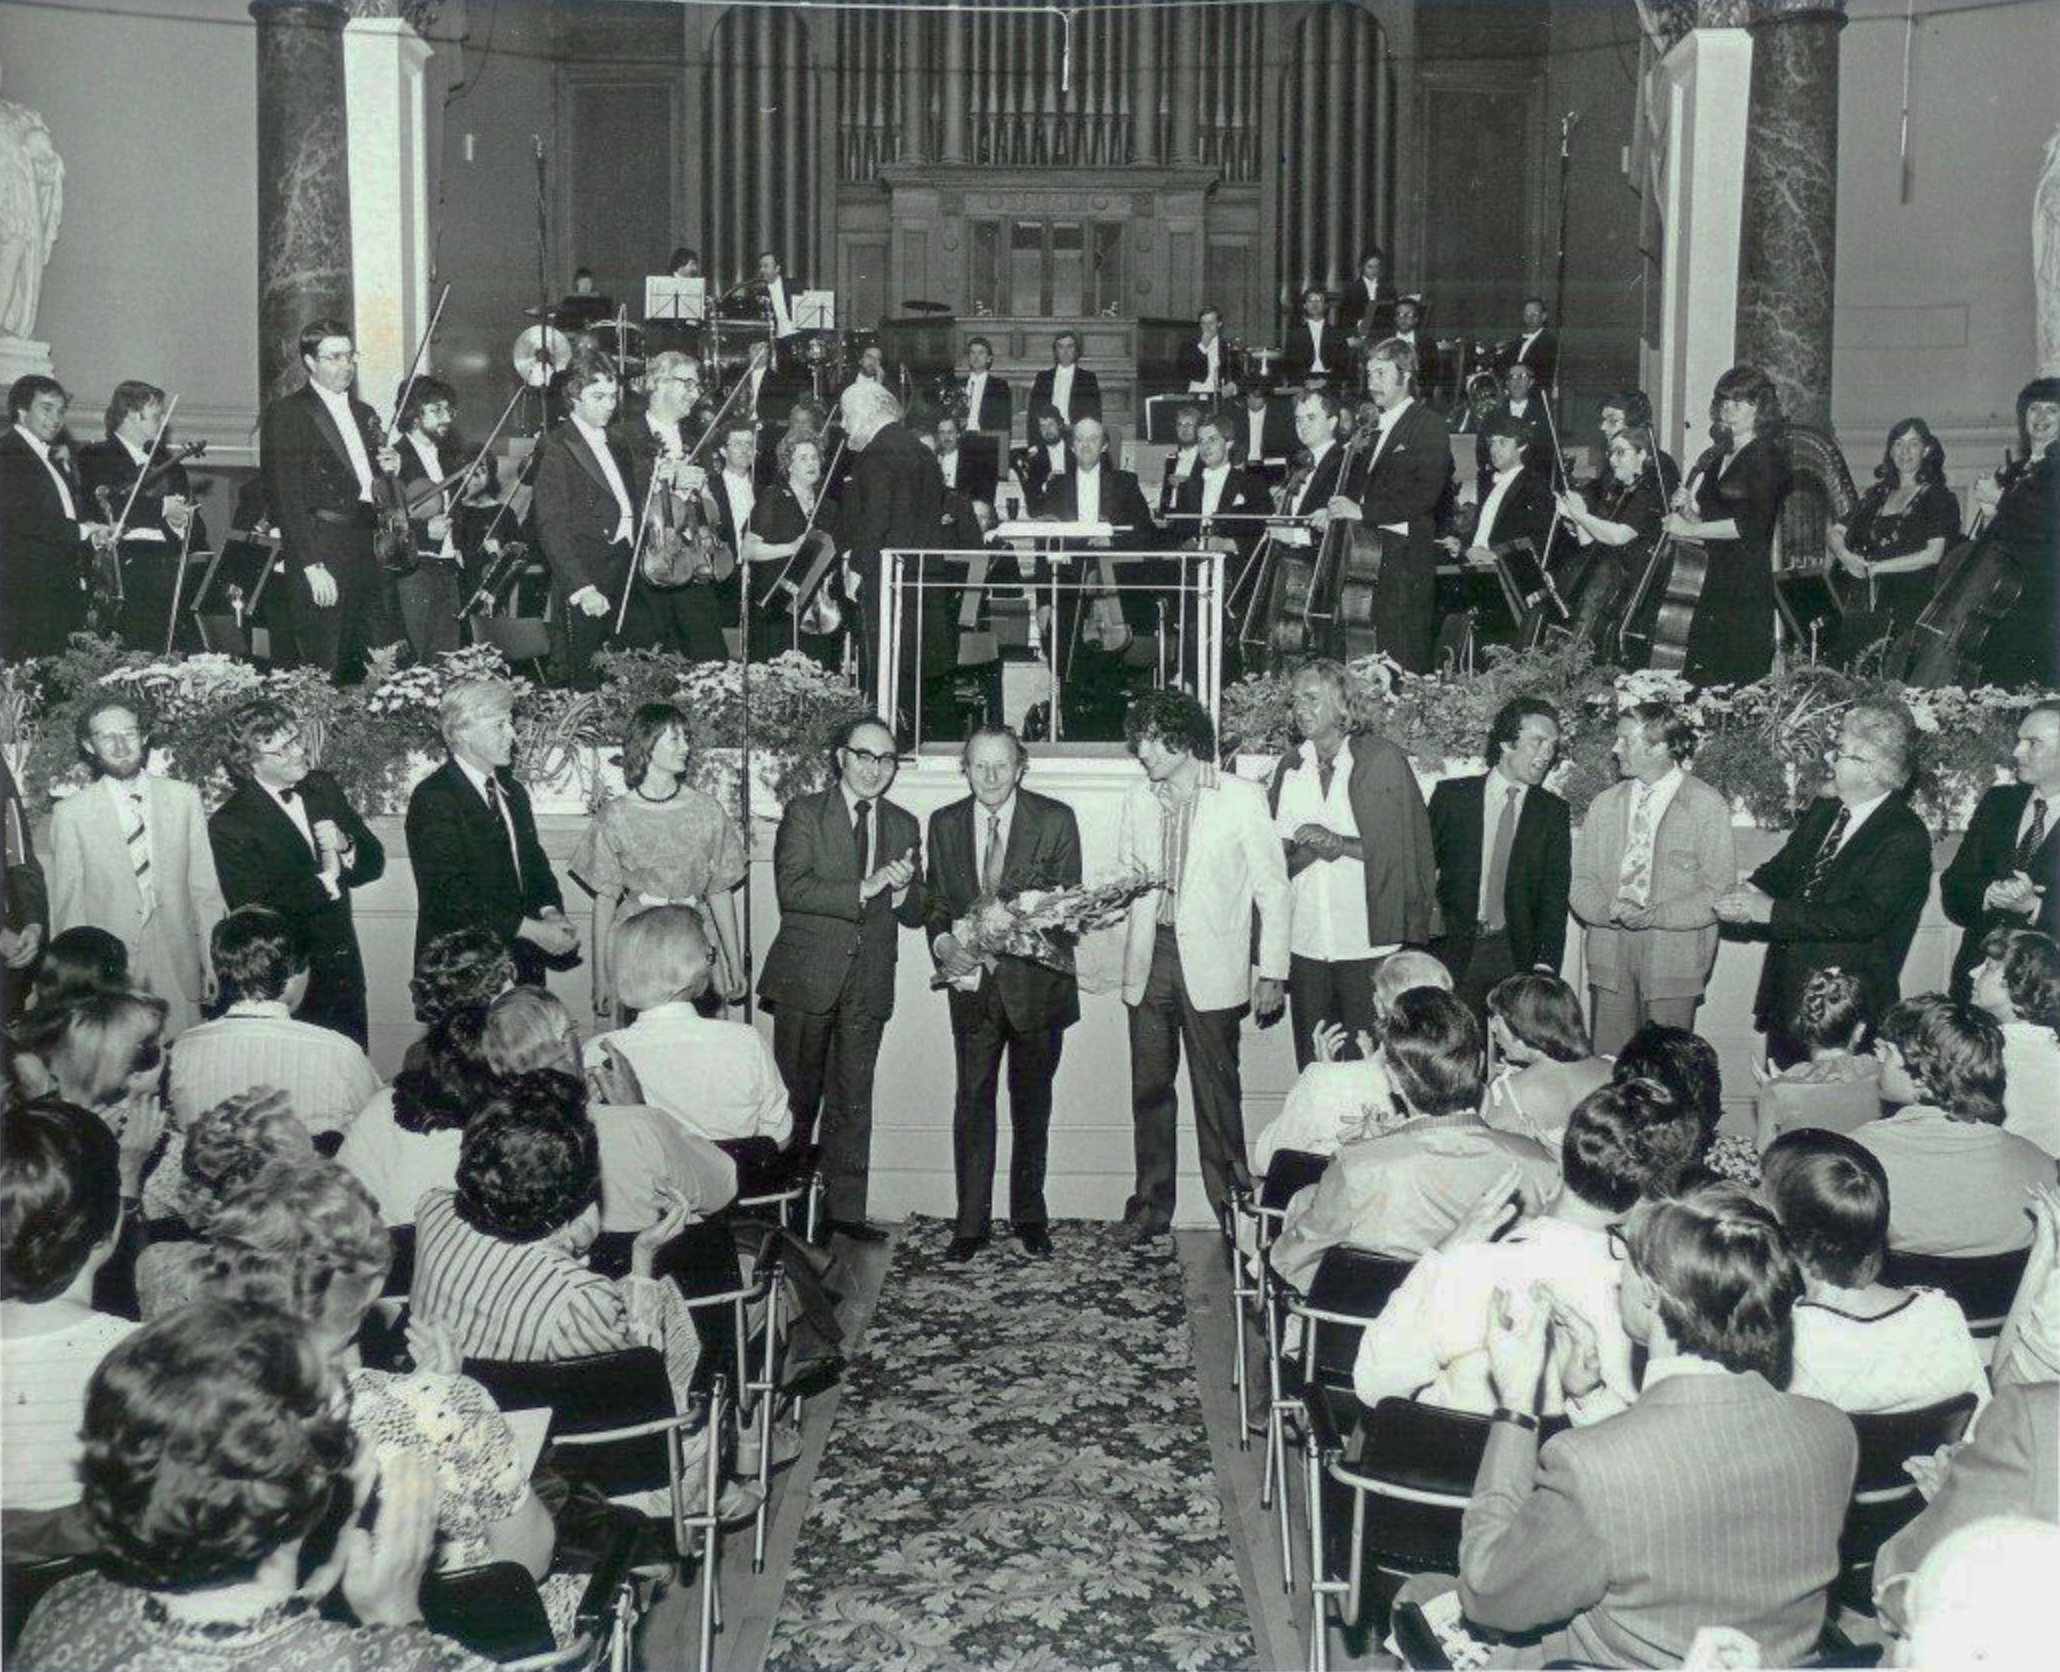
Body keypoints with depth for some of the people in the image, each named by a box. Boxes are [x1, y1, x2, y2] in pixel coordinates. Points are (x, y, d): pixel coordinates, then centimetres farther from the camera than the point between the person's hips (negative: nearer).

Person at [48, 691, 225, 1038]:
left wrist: (216, 966, 3)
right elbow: (66, 906, 3)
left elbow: (205, 889, 6)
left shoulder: (184, 798, 6)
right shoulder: (70, 814, 0)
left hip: (177, 967, 2)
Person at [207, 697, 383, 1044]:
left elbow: (374, 863, 8)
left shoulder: (323, 787, 4)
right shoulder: (229, 824, -14)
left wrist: (345, 846, -13)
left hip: (344, 973, 5)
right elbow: (252, 912, -19)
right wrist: (325, 880, -20)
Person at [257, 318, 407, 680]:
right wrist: (311, 565, -16)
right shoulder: (286, 413, -3)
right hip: (323, 555, -7)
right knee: (324, 674, -7)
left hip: (371, 551, 7)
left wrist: (390, 468, 5)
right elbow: (285, 496, -9)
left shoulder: (364, 414, 21)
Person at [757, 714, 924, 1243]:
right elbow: (791, 888, -13)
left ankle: (844, 1210, 12)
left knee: (853, 1102, 6)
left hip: (868, 984, 4)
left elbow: (915, 914, 12)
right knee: (796, 1098, 2)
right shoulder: (804, 813, 0)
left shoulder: (904, 826, 13)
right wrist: (863, 890, -19)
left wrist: (902, 888, -10)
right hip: (807, 979, -3)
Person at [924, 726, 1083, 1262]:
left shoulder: (1055, 820, -4)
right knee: (972, 1102, 1)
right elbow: (933, 900, 9)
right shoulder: (944, 824, 5)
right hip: (971, 982, 1)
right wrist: (944, 944, -12)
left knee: (1032, 1103, 10)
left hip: (1035, 981, -1)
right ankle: (971, 1222, 9)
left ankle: (1029, 1216, 23)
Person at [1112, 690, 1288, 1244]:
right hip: (1151, 961, 5)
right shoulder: (1138, 802, 11)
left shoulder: (1242, 799, -4)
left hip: (1210, 964, -4)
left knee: (1217, 1090, 0)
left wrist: (1272, 972, -7)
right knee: (1149, 1088, 7)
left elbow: (1272, 888, -3)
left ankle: (1230, 1205, 11)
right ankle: (1151, 1206, 17)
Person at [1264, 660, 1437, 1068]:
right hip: (1306, 944, 4)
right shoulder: (1290, 770, 12)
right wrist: (1306, 851, -11)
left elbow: (1405, 847, -8)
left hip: (1368, 945, -4)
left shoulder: (1383, 760, -2)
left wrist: (1337, 843, -16)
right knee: (1312, 1065, 7)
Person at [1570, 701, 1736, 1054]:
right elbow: (1581, 882, 9)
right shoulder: (1606, 804, 13)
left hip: (1674, 961, -4)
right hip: (1610, 957, 4)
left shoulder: (1707, 806, -1)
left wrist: (1654, 916, -18)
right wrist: (1609, 910, -13)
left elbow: (1718, 892, -6)